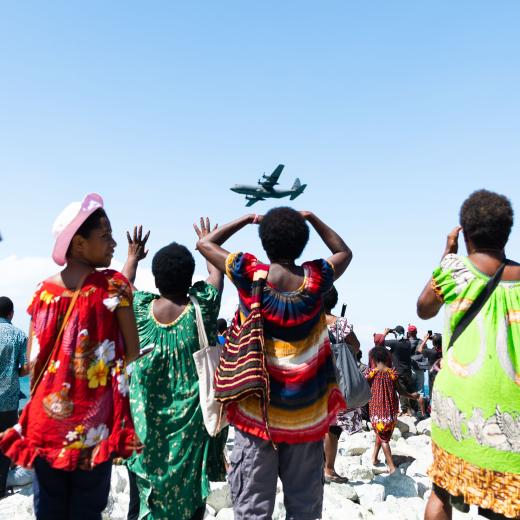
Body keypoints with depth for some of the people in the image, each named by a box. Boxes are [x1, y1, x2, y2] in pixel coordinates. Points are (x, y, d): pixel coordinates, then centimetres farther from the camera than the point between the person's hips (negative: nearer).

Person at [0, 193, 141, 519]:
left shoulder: (44, 290, 2)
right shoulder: (112, 284, -8)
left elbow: (32, 359, 5)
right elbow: (133, 352, -9)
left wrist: (40, 400, 16)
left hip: (47, 417, 4)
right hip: (95, 419, -3)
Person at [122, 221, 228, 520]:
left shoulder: (141, 307, -6)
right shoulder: (201, 308, -9)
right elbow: (217, 275, 10)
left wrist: (133, 257, 33)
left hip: (146, 420, 2)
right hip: (190, 421, -1)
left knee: (143, 488, 12)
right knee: (189, 490, 8)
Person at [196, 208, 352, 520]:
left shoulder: (248, 274, -9)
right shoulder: (316, 279, -6)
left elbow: (204, 244, 8)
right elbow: (345, 252, 17)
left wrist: (247, 219, 11)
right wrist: (311, 218, 13)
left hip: (256, 409, -1)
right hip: (306, 412, 1)